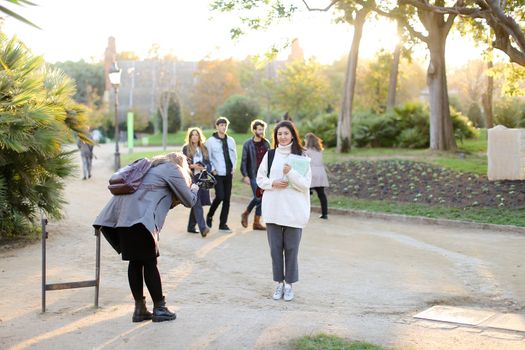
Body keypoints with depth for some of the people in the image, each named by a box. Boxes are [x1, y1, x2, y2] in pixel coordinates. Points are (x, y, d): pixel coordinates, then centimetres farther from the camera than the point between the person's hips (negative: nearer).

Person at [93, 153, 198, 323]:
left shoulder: (154, 167, 32)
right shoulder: (173, 169, 8)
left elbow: (167, 202, 33)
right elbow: (189, 200, 10)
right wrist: (195, 186, 29)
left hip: (119, 215, 8)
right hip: (139, 217, -8)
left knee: (135, 262, 12)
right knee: (149, 262, 0)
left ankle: (140, 309, 16)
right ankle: (159, 309, 6)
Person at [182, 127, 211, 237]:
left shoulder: (204, 149, 16)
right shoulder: (186, 148, 5)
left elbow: (208, 163, 15)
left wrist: (204, 168, -6)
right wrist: (192, 166, -14)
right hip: (191, 178, -5)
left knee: (196, 203, 9)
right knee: (197, 203, -16)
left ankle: (191, 226, 21)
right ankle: (203, 228, -25)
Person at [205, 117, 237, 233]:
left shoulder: (231, 140, 9)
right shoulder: (211, 141, -3)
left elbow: (234, 155, 17)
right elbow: (207, 158, -3)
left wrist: (233, 167, 6)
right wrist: (213, 169, -8)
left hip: (228, 174, 4)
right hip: (217, 174, -4)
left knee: (227, 199, 4)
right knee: (220, 196, -13)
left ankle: (223, 224, 11)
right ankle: (210, 216, 13)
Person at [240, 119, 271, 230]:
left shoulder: (266, 144, 7)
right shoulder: (248, 144, -4)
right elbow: (244, 161, -4)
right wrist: (245, 175, -10)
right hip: (254, 175, -4)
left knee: (262, 198, 5)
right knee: (258, 197, -10)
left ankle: (257, 222, 16)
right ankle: (246, 213, 14)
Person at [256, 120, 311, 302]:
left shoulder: (301, 156, 0)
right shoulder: (270, 155, 6)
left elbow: (306, 184, -5)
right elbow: (260, 179, 9)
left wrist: (291, 173, -19)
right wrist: (273, 183, -9)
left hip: (294, 210, -2)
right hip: (273, 209, 2)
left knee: (291, 248, 3)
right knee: (275, 248, 7)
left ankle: (289, 283, 15)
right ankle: (279, 282, 19)